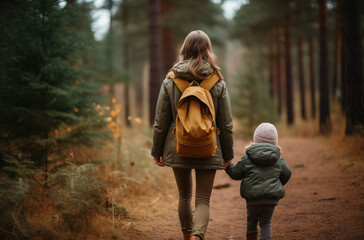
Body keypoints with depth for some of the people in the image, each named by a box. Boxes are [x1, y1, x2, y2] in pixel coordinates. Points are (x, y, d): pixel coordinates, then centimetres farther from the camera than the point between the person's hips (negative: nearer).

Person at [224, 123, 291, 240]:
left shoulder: (247, 158, -2)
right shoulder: (279, 160, 6)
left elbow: (236, 174, 4)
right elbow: (286, 174, 17)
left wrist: (228, 167, 25)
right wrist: (279, 185, 36)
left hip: (253, 197, -1)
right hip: (271, 198, 2)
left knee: (251, 221, 19)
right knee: (266, 222, 12)